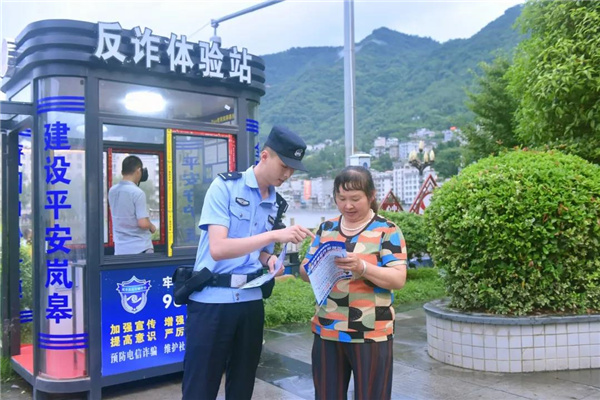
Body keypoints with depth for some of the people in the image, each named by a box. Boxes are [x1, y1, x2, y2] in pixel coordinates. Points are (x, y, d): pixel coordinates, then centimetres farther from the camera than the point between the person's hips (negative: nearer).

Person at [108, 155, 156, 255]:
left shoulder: (112, 191, 5)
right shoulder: (138, 193, -17)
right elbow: (143, 223, -22)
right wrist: (152, 227, 1)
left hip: (120, 248, 7)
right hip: (139, 248, -6)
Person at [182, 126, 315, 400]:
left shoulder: (276, 205, 8)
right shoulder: (225, 186, -10)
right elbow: (218, 249, -21)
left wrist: (270, 259, -3)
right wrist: (275, 235, -25)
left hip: (250, 301, 6)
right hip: (212, 301, -6)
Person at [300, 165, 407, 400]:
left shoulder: (387, 231, -4)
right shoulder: (326, 229, 9)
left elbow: (398, 279, -11)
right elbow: (304, 271, 11)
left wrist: (362, 267, -27)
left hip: (370, 334, -4)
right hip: (327, 331, 4)